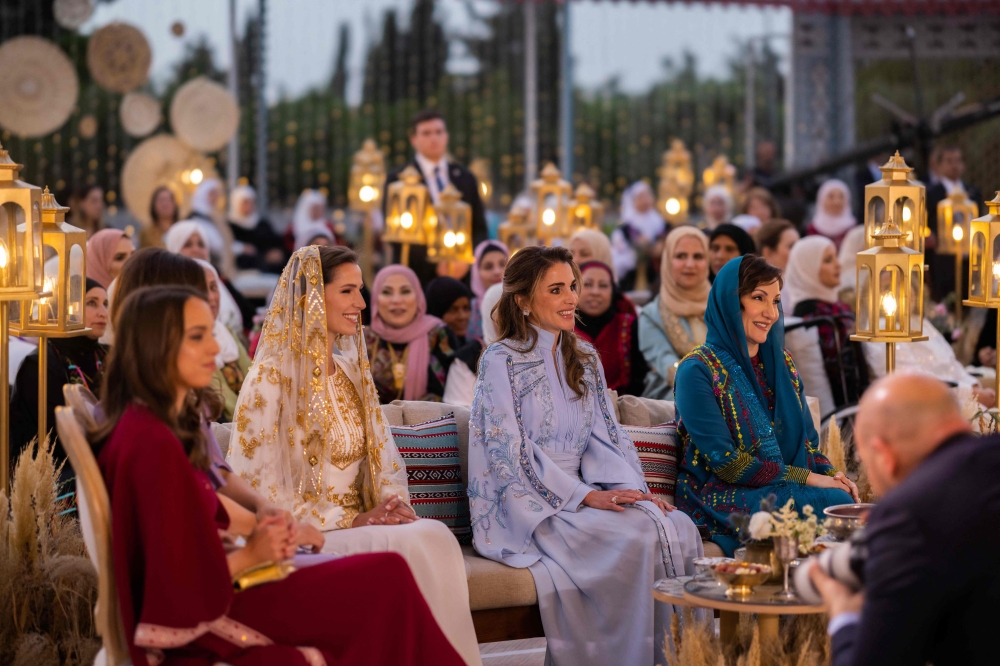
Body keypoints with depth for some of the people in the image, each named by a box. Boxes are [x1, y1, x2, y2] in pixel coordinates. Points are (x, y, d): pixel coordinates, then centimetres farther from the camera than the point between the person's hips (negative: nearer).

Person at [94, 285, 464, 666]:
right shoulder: (152, 445, -22)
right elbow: (179, 580, -23)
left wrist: (258, 538, -2)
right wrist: (249, 556, -9)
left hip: (201, 594, 10)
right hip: (197, 620, -10)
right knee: (387, 580, -9)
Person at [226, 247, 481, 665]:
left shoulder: (353, 369, 15)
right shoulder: (272, 377, -7)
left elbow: (384, 456, 15)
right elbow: (258, 486, -11)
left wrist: (394, 504, -7)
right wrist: (349, 522, -15)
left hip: (359, 526, 6)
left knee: (435, 536, -26)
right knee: (413, 546, -30)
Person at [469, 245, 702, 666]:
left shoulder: (584, 360, 17)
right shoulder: (501, 361, -3)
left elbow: (605, 439, 12)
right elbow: (510, 452, -12)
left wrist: (633, 489, -9)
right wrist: (587, 496, -20)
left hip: (576, 496, 6)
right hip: (523, 507, -6)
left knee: (679, 527, -22)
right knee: (635, 534, -30)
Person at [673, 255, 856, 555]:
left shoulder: (781, 363, 15)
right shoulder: (697, 371, -7)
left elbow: (807, 439, 16)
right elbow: (726, 462, -13)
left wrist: (829, 473, -7)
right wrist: (806, 478, -16)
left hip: (784, 488, 6)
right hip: (718, 497, -6)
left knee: (845, 499, -27)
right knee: (831, 502, -29)